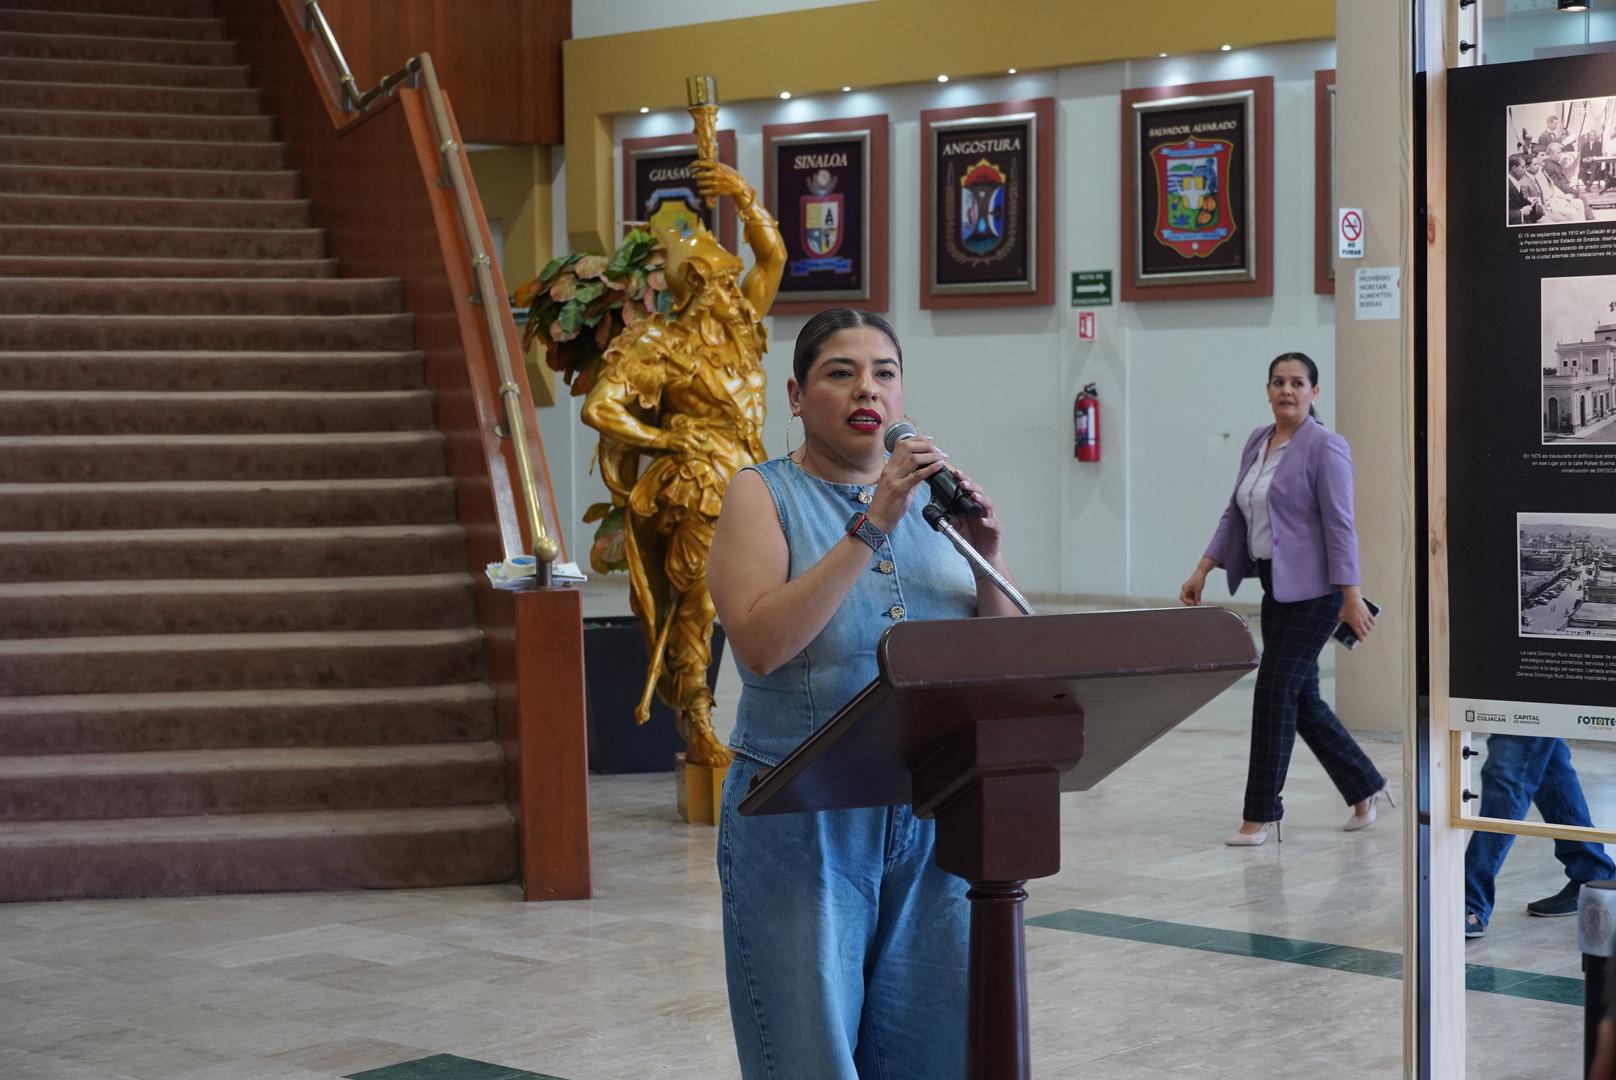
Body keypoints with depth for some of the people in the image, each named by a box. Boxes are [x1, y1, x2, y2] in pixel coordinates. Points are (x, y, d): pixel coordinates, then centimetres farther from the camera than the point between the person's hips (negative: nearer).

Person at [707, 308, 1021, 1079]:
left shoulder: (932, 495, 10)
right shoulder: (764, 494, -1)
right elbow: (760, 645, -18)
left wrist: (986, 559, -11)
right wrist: (869, 530, -21)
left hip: (937, 817, 4)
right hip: (804, 821, -4)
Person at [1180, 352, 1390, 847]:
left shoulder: (1324, 447, -11)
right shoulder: (1257, 442, 12)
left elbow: (1339, 526, -16)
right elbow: (1234, 515, 16)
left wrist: (1352, 596, -20)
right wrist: (1202, 571, 10)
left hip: (1312, 590, -8)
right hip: (1277, 587, 8)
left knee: (1276, 693, -7)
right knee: (1300, 697, 12)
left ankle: (1261, 813, 1)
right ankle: (1365, 787, 27)